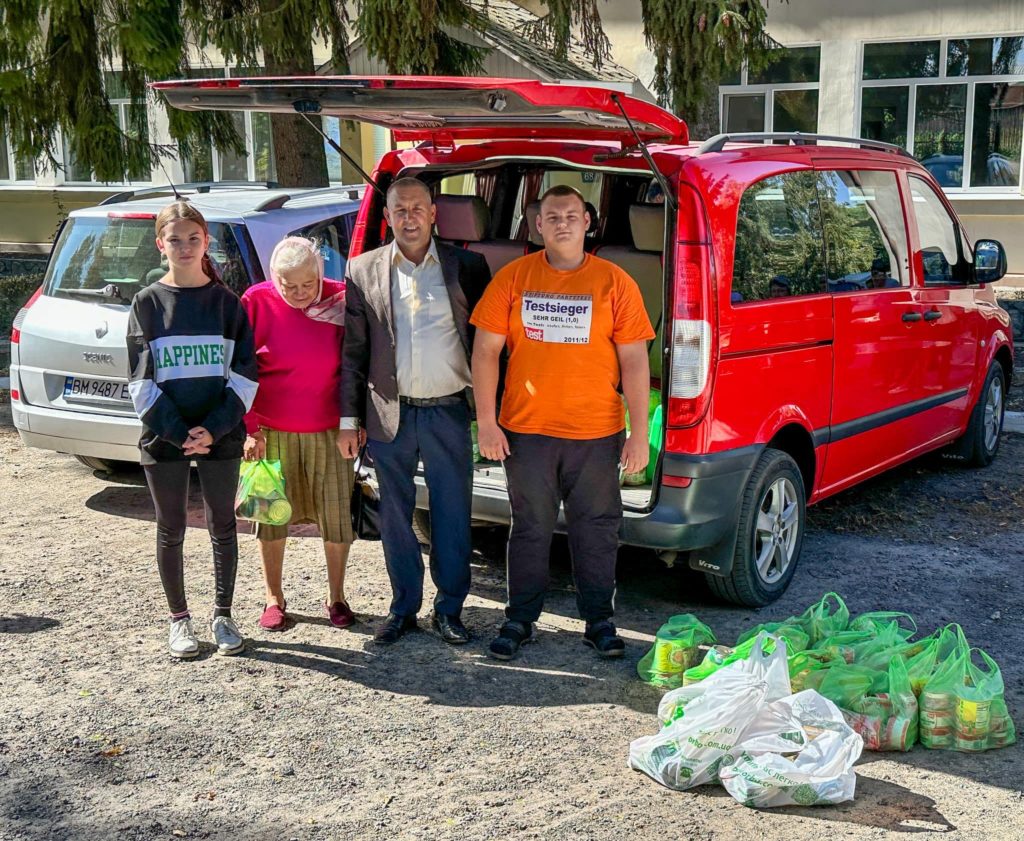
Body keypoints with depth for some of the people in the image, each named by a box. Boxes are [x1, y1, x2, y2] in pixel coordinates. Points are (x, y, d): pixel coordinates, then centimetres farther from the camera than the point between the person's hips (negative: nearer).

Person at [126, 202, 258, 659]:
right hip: (163, 437, 0)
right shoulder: (147, 303, 1)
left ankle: (223, 616, 21)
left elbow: (244, 373, -1)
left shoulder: (226, 302, 2)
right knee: (171, 530, 8)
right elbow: (141, 379, -3)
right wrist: (178, 433, -13)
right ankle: (179, 619, 21)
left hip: (221, 434, 0)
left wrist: (213, 429, -13)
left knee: (223, 526, 8)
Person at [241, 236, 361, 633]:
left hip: (329, 429, 1)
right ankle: (274, 598, 24)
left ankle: (336, 597, 22)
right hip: (272, 430, -1)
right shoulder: (257, 302, -8)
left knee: (337, 514, 5)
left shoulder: (341, 299, -6)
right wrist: (250, 428, -7)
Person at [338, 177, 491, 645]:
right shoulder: (363, 271, 4)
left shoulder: (466, 266, 2)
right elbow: (353, 352, 5)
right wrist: (349, 420, 2)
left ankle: (449, 609, 21)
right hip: (390, 414, 1)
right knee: (394, 516, 10)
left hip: (448, 412, -1)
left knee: (452, 516, 6)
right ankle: (403, 607, 25)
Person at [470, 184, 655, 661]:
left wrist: (639, 434, -5)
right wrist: (485, 422, -4)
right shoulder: (512, 278, 1)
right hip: (526, 430, 1)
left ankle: (599, 621, 24)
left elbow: (634, 362, -1)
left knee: (596, 530, 9)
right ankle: (520, 620, 24)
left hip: (596, 434, 0)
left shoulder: (614, 283, -1)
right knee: (530, 528, 11)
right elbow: (485, 352, 2)